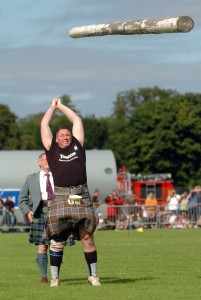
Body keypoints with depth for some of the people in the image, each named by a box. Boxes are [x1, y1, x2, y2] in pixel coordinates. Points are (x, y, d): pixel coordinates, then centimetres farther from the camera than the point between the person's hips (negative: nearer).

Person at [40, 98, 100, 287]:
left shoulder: (77, 146, 17)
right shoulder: (52, 149, 14)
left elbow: (77, 121, 23)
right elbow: (44, 125, 17)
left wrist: (61, 106, 31)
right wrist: (53, 106, 29)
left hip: (82, 198, 1)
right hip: (61, 199, -1)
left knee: (87, 238, 1)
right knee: (57, 240, -1)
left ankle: (93, 275, 9)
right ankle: (54, 277, 6)